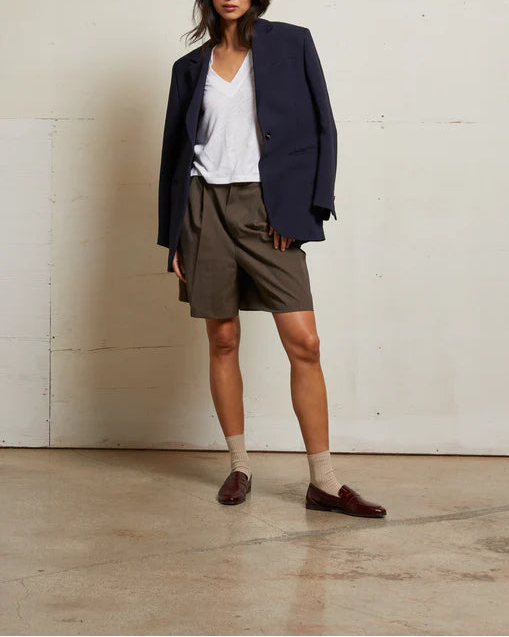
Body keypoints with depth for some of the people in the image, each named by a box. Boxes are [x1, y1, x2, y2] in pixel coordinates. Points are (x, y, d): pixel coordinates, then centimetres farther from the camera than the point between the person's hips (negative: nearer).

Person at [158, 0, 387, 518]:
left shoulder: (290, 43, 6)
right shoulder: (191, 66, 12)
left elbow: (322, 129, 3)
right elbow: (174, 149, 14)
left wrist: (303, 208, -8)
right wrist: (173, 237, 8)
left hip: (267, 209, -2)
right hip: (206, 207, 2)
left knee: (304, 343, -9)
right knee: (223, 341, 5)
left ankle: (323, 483, -2)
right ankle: (239, 467, 18)